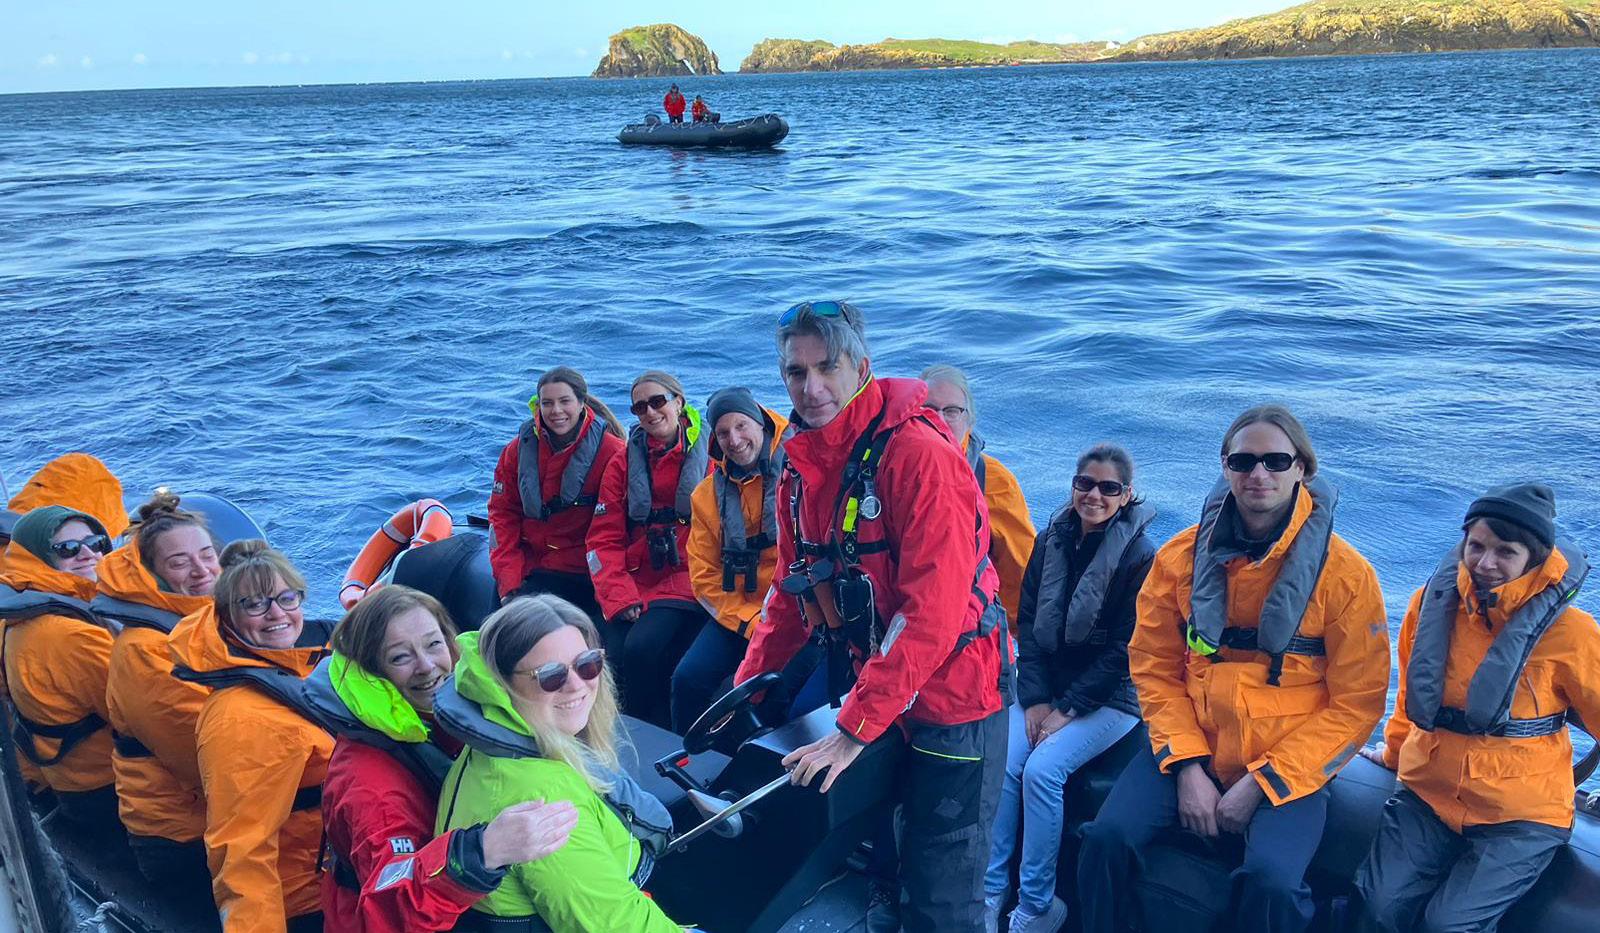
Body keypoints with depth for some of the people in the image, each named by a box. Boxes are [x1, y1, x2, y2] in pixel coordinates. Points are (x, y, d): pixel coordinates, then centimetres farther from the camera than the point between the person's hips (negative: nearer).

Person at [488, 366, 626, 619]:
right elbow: (503, 515, 5)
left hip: (583, 576, -4)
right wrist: (509, 583, -4)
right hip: (528, 571, 4)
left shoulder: (611, 453, -8)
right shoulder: (518, 450, 3)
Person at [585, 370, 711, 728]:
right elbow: (604, 539, 7)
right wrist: (620, 598, -7)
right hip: (634, 585, 3)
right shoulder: (623, 464, 12)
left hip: (685, 582, -3)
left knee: (641, 648, -26)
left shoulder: (709, 459, 2)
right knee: (612, 655, -19)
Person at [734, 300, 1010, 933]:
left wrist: (855, 728, -26)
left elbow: (933, 608, -26)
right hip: (867, 686, 7)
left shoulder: (918, 452, -21)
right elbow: (793, 589, 12)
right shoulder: (800, 465, 4)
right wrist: (746, 684, 3)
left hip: (949, 697, -7)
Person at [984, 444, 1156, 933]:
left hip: (1108, 697, -4)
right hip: (1045, 687, 5)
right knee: (1002, 762, -19)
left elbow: (1122, 651, -12)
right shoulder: (1052, 540, 4)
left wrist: (1066, 709, -14)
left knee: (1042, 769, -24)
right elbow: (1027, 622, 5)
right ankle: (990, 893, -8)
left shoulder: (1140, 557, -11)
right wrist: (1035, 699, -5)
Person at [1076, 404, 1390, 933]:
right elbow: (1155, 668, 3)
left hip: (1288, 766, -2)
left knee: (1270, 882, -28)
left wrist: (1262, 782, -13)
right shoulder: (1182, 557, -1)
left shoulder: (1345, 572, -8)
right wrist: (1187, 766, -11)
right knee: (1107, 837, -19)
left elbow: (1355, 704, -7)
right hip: (1189, 746, 2)